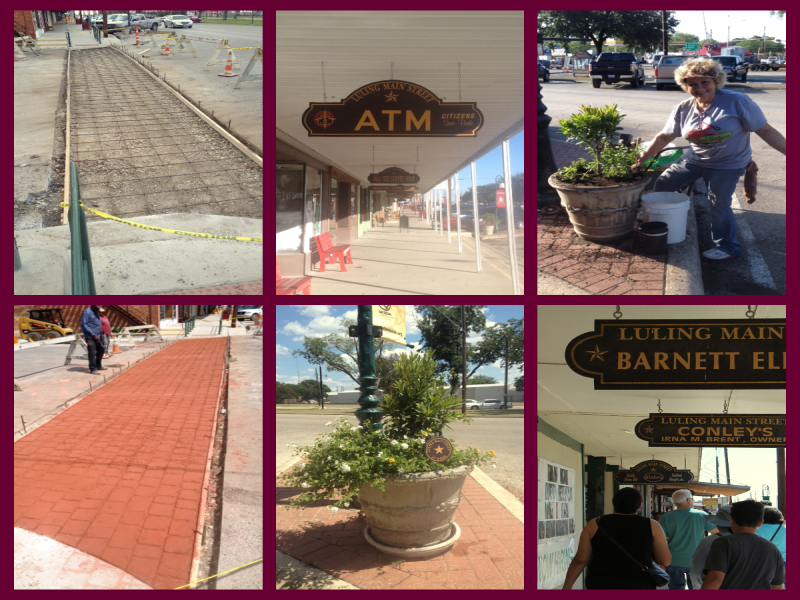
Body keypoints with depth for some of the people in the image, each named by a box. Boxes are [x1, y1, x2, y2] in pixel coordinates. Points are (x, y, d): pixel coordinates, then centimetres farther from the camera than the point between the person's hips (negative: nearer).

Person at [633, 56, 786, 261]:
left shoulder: (737, 102, -19)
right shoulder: (683, 110, -5)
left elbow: (766, 131, -17)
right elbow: (664, 137, 5)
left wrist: (787, 151, -23)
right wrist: (643, 159, 4)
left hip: (728, 165, -5)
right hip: (695, 160, 5)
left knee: (719, 205, -5)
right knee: (662, 185, 6)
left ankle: (727, 247, 17)